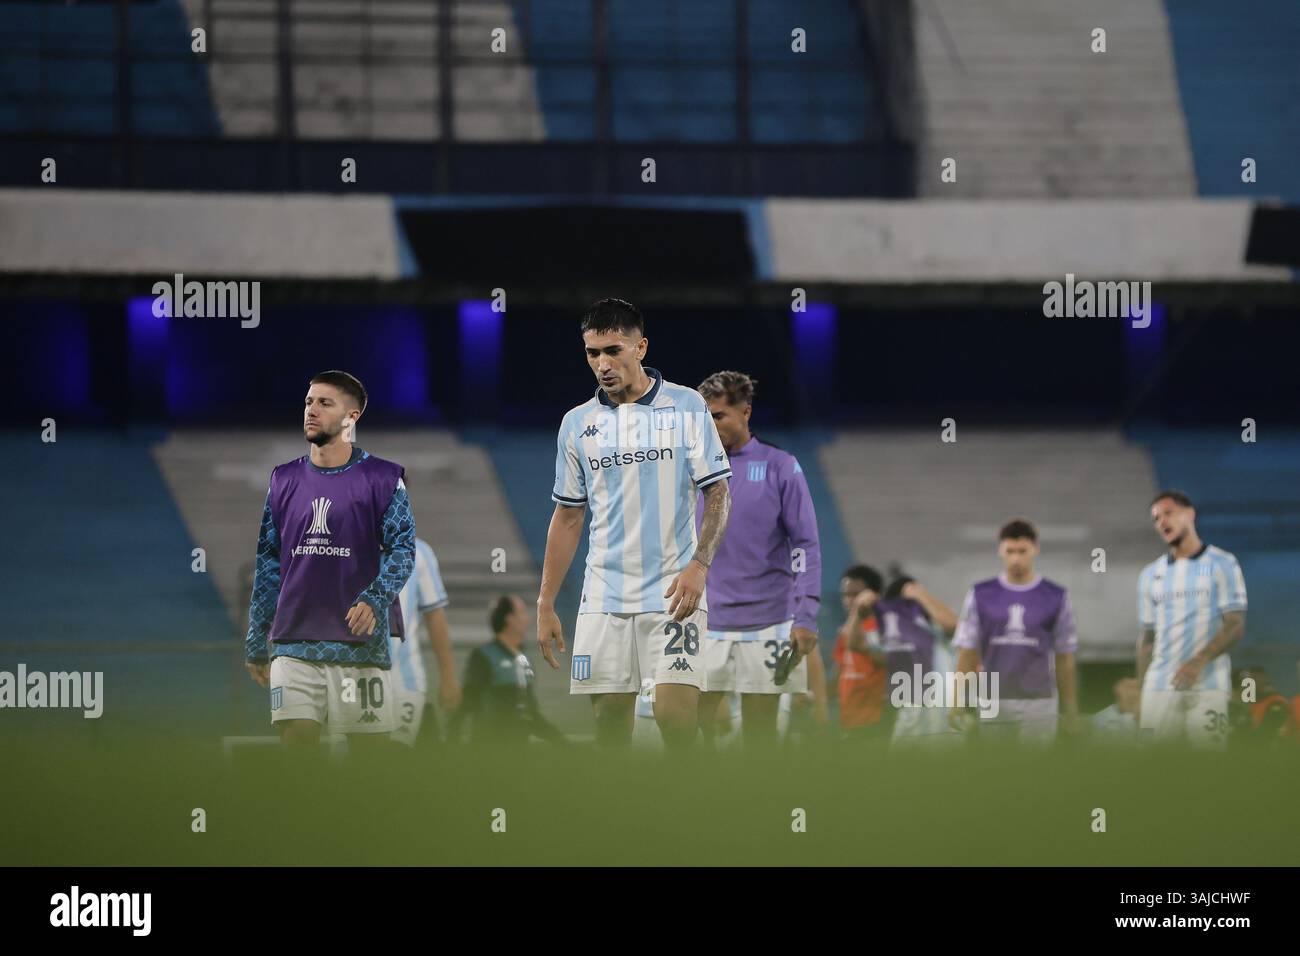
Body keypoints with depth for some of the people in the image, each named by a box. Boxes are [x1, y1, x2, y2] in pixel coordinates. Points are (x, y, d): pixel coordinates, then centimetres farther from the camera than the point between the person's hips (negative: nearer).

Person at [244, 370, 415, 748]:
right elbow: (268, 563, 16)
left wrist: (374, 600, -22)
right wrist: (256, 643, 13)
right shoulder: (285, 479, 13)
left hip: (360, 642, -3)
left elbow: (402, 549, -3)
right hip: (293, 643, 3)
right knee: (296, 740, -6)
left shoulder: (381, 478, 2)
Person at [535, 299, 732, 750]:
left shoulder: (686, 406, 1)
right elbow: (567, 517, 15)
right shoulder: (577, 423, 9)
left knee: (675, 713, -15)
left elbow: (717, 493, 0)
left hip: (673, 593, -3)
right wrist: (545, 605, 10)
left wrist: (699, 564, -16)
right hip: (603, 596, 3)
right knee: (609, 720, 0)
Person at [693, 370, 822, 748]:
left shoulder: (780, 467, -1)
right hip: (706, 627, 3)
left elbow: (806, 545, -3)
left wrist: (806, 616, -12)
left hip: (765, 627, -2)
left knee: (759, 734, 3)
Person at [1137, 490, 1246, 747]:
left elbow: (1236, 625, -3)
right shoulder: (1150, 575, 18)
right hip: (1159, 687, 3)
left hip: (1208, 687, -3)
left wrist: (1200, 661, -19)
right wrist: (1140, 694, 8)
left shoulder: (1221, 564, 5)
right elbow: (1147, 638, 17)